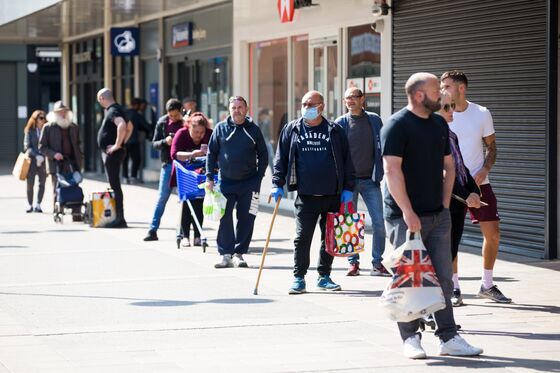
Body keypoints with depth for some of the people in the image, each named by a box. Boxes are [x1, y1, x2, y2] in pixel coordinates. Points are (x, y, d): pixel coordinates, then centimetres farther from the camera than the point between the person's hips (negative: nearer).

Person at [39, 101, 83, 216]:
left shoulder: (74, 127, 16)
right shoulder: (48, 127, 3)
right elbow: (42, 147, 1)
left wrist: (80, 158, 10)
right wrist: (54, 154, -14)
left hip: (72, 163, 3)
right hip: (57, 164, -3)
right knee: (57, 191, -2)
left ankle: (76, 214, 2)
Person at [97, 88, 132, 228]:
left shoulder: (113, 111, -15)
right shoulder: (113, 110, 17)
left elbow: (122, 125, -34)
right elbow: (129, 127, 29)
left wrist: (117, 145, -27)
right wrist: (122, 142, 20)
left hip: (112, 152, -11)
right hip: (110, 152, 11)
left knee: (115, 185, -10)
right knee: (114, 184, 14)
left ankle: (120, 219, -10)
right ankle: (118, 217, 18)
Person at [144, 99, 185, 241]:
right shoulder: (162, 123, 3)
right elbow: (154, 143, 6)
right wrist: (165, 141, -14)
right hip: (168, 164, 1)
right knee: (162, 197, 2)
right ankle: (153, 230, 5)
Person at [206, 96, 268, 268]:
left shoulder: (254, 130, 4)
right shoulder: (220, 128, 4)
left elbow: (263, 155, 9)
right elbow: (211, 153, 8)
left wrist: (259, 178, 0)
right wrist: (209, 177, 0)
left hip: (249, 183, 0)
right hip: (226, 181, 0)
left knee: (246, 219, 2)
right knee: (225, 218, -1)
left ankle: (239, 253, 11)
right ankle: (225, 254, 4)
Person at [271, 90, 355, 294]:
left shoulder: (335, 131, 5)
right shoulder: (292, 130, 6)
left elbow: (346, 161, 8)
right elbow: (281, 158, 9)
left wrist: (348, 188, 3)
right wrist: (277, 184, 1)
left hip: (332, 195, 1)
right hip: (306, 195, -1)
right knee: (302, 237, -3)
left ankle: (324, 276, 19)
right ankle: (299, 278, 5)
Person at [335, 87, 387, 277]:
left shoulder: (374, 120, 5)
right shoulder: (340, 123, 2)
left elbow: (381, 148, 9)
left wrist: (380, 173, 1)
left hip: (370, 180, 1)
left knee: (380, 222, -3)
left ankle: (377, 263, 7)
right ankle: (353, 262, 13)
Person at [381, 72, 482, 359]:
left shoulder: (439, 124, 14)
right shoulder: (397, 126, -10)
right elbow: (392, 170, -16)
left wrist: (445, 204, 11)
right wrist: (407, 212, -21)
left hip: (437, 216, 7)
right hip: (405, 217, -7)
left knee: (443, 278, 6)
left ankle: (449, 338, 10)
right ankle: (410, 339, 8)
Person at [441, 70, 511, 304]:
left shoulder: (482, 114, 2)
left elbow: (491, 147, 9)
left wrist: (484, 170, -8)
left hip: (478, 183, 2)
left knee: (493, 234, 1)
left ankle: (487, 285, 17)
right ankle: (453, 288, 7)